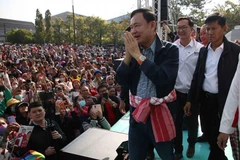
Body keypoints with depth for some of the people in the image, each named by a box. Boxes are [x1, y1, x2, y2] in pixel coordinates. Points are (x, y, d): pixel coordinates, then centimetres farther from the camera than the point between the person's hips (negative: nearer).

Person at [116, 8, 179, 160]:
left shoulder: (169, 50, -11)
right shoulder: (133, 49, 1)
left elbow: (164, 79, -27)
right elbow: (122, 81, -1)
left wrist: (138, 54, -22)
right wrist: (128, 53, -13)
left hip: (160, 113, -4)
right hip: (137, 112, 4)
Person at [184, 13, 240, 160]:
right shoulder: (203, 51, 6)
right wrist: (190, 100, 9)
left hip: (223, 102, -5)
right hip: (205, 99, 5)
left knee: (217, 140, 4)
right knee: (211, 137, 17)